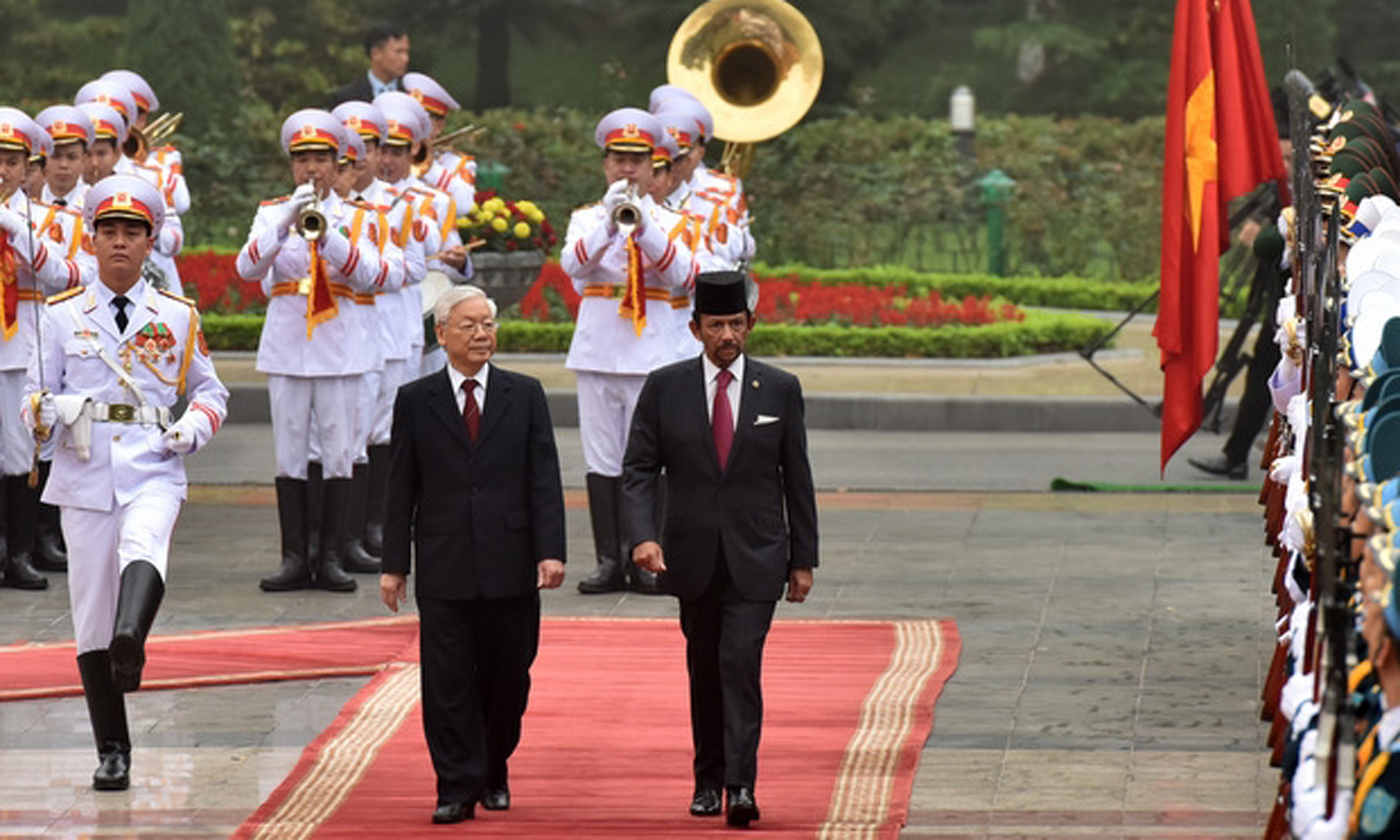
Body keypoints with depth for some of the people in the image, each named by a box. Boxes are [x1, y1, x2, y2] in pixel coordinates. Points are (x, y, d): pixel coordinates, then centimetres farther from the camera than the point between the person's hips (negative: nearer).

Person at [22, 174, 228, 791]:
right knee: (91, 614, 1)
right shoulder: (62, 315, 8)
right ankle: (112, 752, 10)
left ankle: (131, 643, -60)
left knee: (143, 549, -35)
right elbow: (35, 400, 7)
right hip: (85, 477, 1)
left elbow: (210, 391, 19)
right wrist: (54, 410, -17)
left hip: (153, 471, -1)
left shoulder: (178, 317, 10)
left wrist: (195, 425, -4)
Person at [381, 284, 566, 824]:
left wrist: (550, 551, -7)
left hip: (510, 565, 1)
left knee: (507, 677, 7)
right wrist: (394, 564, 1)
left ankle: (493, 774, 26)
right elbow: (401, 489, 6)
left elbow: (544, 480, 3)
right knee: (447, 681, -3)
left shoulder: (525, 396, 7)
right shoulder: (415, 401, 6)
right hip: (444, 567, -1)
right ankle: (458, 787, 1)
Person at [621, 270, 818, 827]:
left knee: (741, 662, -15)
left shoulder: (779, 389, 3)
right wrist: (643, 535, -16)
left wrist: (803, 559, 5)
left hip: (755, 557, -2)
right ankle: (708, 779, 25)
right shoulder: (664, 388, 2)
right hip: (692, 554, 2)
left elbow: (797, 480, 6)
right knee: (704, 670, 11)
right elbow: (639, 469, 0)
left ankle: (741, 786, -18)